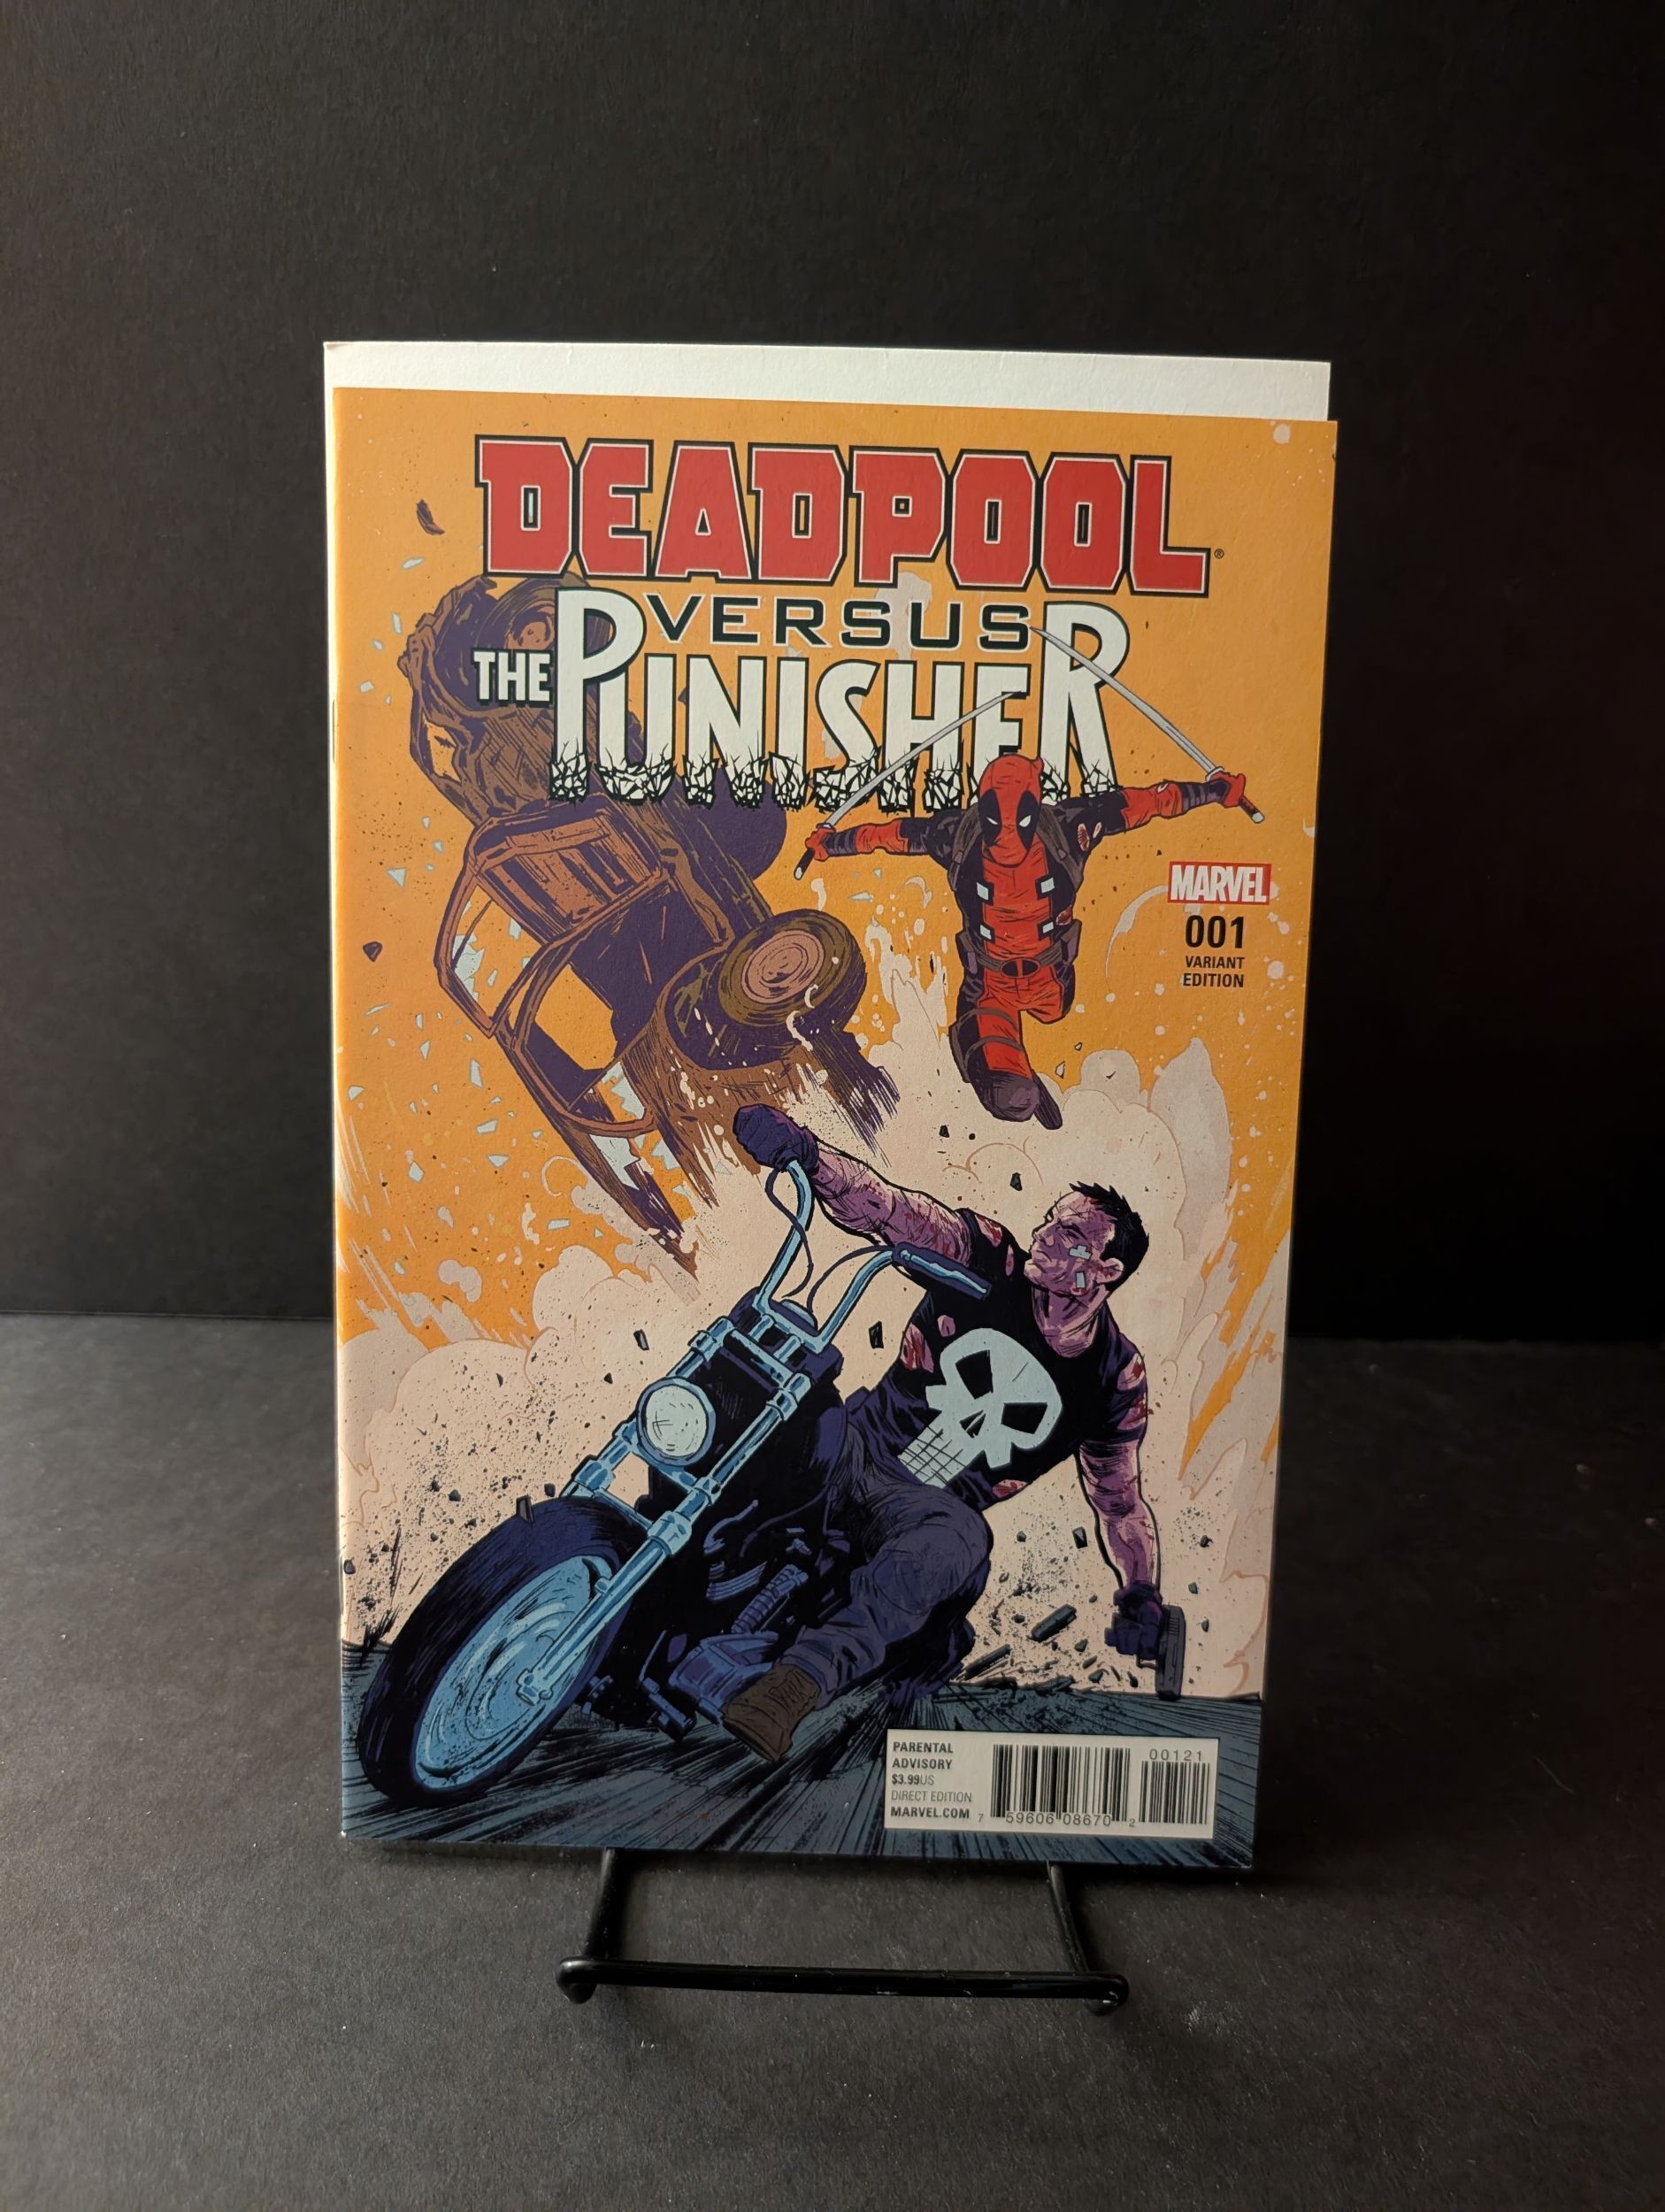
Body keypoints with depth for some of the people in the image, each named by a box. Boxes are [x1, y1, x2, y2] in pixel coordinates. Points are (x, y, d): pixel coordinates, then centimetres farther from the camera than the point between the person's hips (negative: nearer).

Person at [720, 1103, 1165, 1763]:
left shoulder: (1116, 1376, 3)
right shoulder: (988, 1257, -2)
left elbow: (1118, 1495, 17)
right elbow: (880, 1206, -15)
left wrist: (1143, 1596, 11)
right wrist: (804, 1151, -32)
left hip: (931, 1508, -1)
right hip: (853, 1449, 2)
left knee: (960, 1540, -38)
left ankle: (804, 1677, -48)